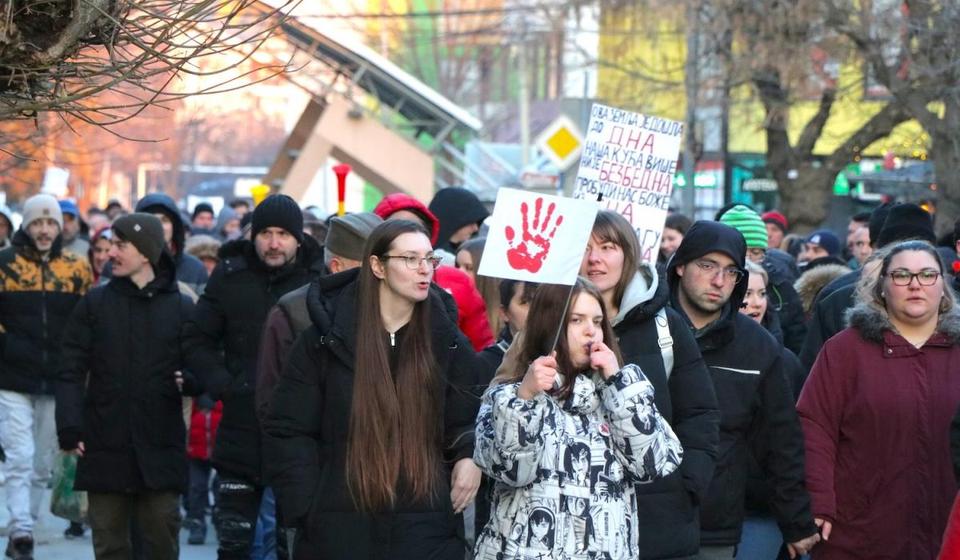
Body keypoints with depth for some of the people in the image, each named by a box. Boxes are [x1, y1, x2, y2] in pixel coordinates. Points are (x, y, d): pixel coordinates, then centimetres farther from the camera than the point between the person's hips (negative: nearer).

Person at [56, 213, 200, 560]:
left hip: (160, 451, -1)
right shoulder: (95, 304, 6)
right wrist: (69, 427, -9)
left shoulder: (181, 307, 5)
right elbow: (72, 372, 2)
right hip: (104, 450, 1)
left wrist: (189, 381, -17)